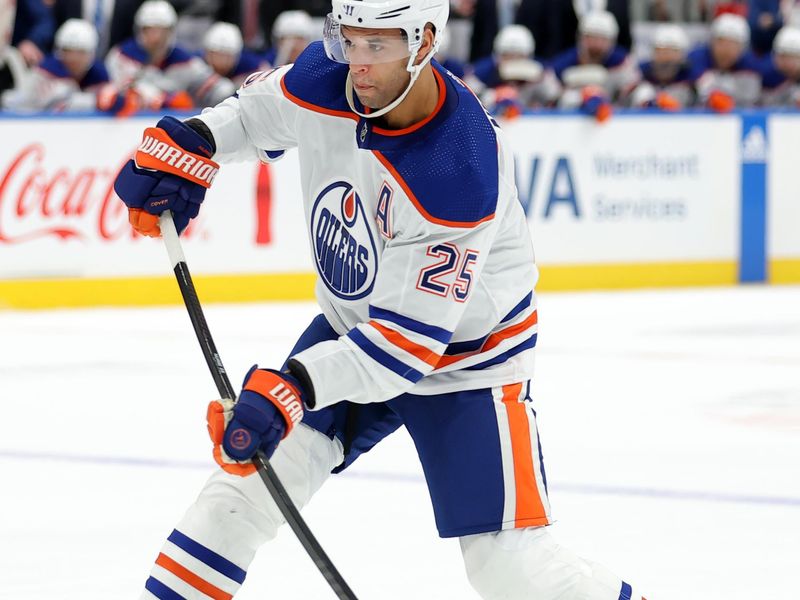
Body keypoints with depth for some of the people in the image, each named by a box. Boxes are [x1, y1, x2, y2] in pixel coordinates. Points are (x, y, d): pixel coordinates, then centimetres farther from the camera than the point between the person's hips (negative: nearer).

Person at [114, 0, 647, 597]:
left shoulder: (461, 172, -36)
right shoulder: (325, 78, -17)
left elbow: (412, 335, -34)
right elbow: (261, 109, 9)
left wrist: (295, 386, -42)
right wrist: (188, 142, -9)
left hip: (464, 354, -6)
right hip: (355, 325, 6)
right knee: (251, 467, -3)